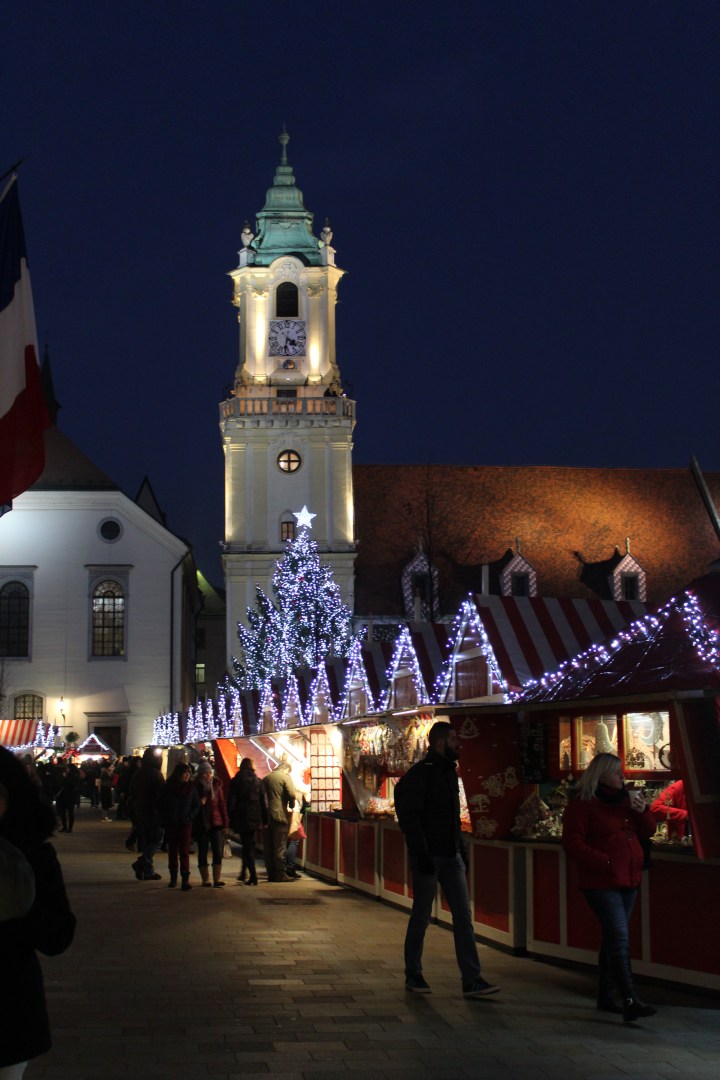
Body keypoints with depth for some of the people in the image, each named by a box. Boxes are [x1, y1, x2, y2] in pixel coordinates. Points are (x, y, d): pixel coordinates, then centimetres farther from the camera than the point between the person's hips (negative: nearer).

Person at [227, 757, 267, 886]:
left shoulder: (235, 781, -3)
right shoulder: (258, 781, 4)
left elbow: (231, 801, -5)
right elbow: (264, 801, 4)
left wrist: (230, 818, 0)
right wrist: (264, 820, 8)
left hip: (241, 817, -3)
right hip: (255, 817, 3)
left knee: (247, 846, 0)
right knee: (249, 845, 16)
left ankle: (253, 875, -11)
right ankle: (244, 873, 22)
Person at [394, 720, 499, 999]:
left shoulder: (450, 772, 14)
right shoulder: (420, 774, -11)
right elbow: (409, 818, -16)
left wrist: (462, 850, 16)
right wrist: (421, 854, -21)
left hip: (451, 857, 7)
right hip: (428, 858, -7)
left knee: (463, 916, 1)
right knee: (421, 918, 3)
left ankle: (471, 980, 0)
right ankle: (413, 975, 18)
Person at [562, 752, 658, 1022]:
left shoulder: (624, 799, 14)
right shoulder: (582, 802, -9)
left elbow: (646, 833, 16)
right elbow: (573, 843, -13)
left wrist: (642, 812, -4)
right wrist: (604, 863, -20)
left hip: (628, 881, 8)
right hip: (601, 883, -8)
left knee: (612, 939, 14)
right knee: (619, 939, -15)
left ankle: (606, 996, 24)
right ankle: (630, 1002, -20)